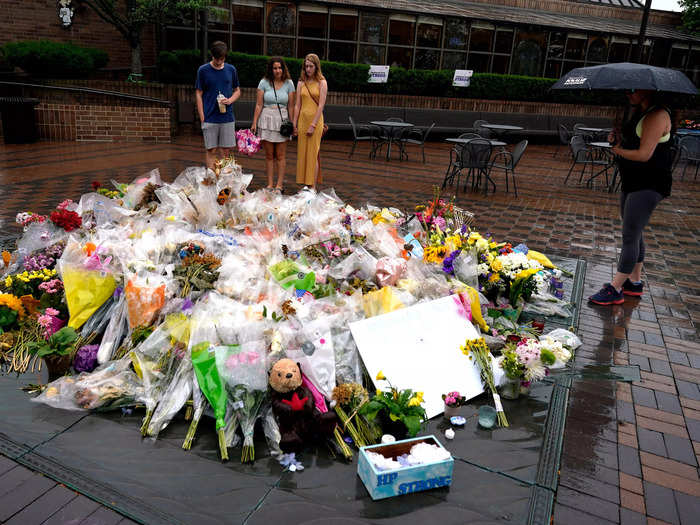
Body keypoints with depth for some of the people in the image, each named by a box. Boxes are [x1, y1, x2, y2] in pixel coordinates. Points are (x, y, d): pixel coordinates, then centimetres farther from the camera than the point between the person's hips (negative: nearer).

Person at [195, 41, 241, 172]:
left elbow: (237, 91, 15)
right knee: (212, 151, -1)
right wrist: (202, 118, -6)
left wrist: (230, 100, -7)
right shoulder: (203, 70, -1)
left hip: (227, 117, 3)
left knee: (226, 150, 5)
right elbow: (199, 94, 1)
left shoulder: (231, 69, 7)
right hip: (210, 118, -2)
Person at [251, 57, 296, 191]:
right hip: (266, 119, 0)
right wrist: (254, 123, -2)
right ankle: (270, 184, 10)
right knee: (269, 155, 5)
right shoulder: (264, 82, 2)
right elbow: (259, 105, 2)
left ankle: (280, 184, 8)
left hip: (282, 120, 0)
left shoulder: (289, 83, 4)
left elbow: (291, 106, 5)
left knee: (281, 155, 1)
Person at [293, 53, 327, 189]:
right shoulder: (301, 83, 10)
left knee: (313, 153, -4)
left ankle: (313, 187, 0)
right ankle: (305, 185, 13)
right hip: (302, 119, 4)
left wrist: (313, 125, -14)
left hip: (315, 119, -4)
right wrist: (294, 124, 4)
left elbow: (321, 105, -9)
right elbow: (298, 105, 9)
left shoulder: (321, 83, -3)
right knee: (303, 152, 6)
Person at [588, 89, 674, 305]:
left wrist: (618, 150, -10)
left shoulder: (658, 115, -17)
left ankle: (615, 289, -4)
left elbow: (644, 154, -23)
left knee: (630, 236, -9)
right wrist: (619, 139, -3)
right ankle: (635, 281, 27)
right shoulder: (640, 112, 13)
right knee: (633, 233, 16)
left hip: (649, 185, -10)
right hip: (634, 182, 10)